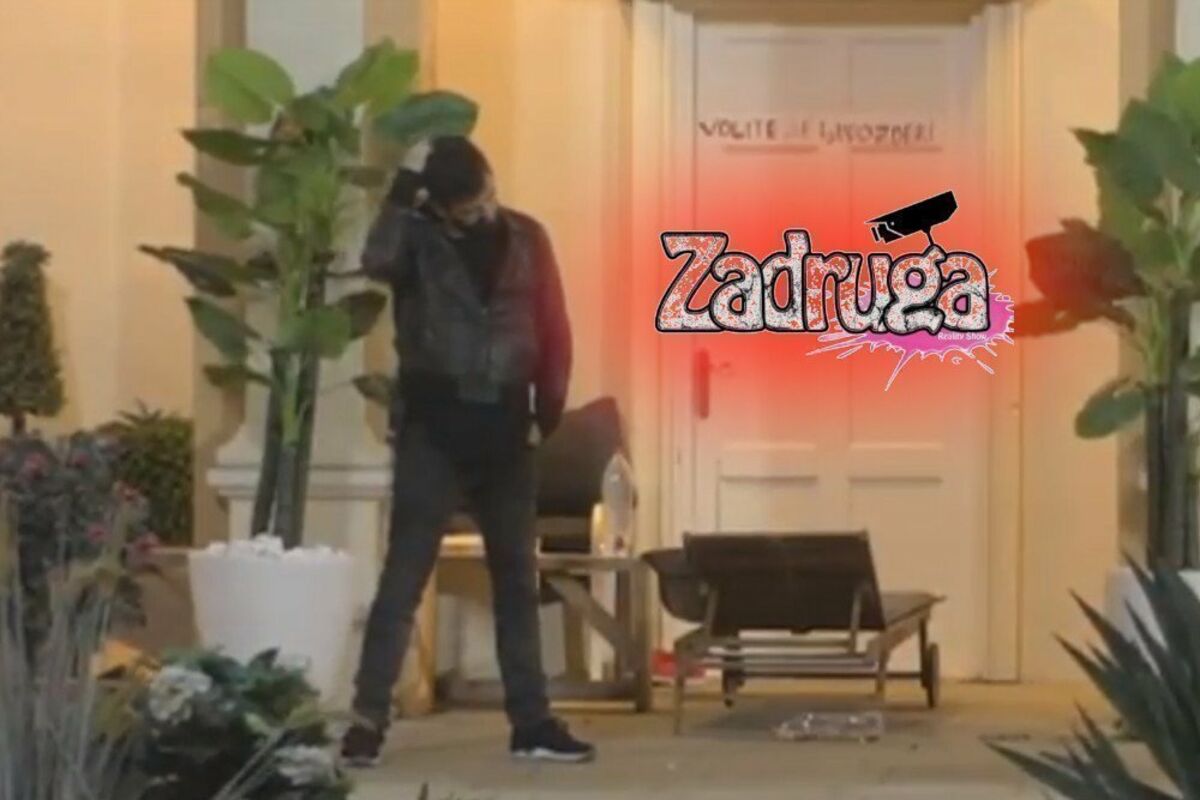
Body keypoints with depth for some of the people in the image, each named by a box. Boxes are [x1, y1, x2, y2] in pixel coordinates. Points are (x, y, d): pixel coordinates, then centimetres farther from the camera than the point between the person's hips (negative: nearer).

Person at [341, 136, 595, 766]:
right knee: (404, 575, -4)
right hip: (433, 424, -4)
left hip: (503, 426, 4)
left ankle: (531, 721, 15)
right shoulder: (418, 237, -3)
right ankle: (369, 719, -2)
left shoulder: (526, 239, 6)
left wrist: (549, 409, 0)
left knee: (517, 577, 9)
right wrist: (401, 196, -27)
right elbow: (377, 263, -26)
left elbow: (553, 328, 8)